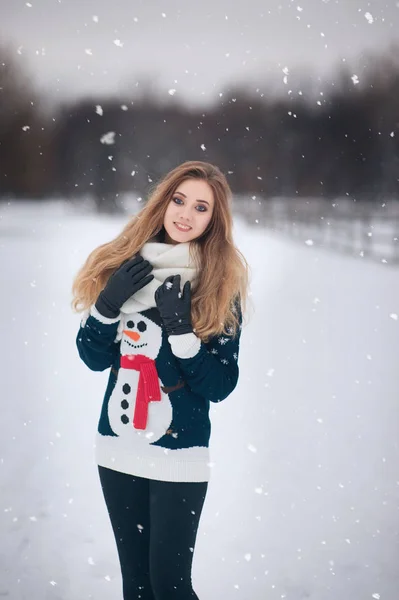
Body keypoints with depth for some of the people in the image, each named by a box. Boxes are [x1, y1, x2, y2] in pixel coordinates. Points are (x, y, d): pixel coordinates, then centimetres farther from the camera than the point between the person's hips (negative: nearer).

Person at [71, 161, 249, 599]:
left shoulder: (220, 283, -6)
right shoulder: (126, 264, 3)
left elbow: (221, 386, -10)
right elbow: (92, 358, 3)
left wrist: (181, 330, -24)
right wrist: (108, 302, -14)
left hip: (179, 453, -3)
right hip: (117, 447, 4)